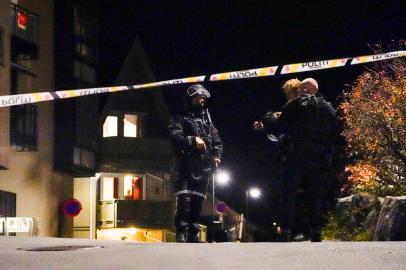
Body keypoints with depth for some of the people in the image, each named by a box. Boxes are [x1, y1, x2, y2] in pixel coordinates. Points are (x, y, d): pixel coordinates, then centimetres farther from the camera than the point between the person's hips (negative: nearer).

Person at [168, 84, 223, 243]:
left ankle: (193, 234, 11)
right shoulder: (181, 118, 7)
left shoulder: (207, 120, 24)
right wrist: (192, 140, -22)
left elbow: (217, 141, 22)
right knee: (184, 199, -18)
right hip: (187, 165, -5)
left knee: (198, 201, 6)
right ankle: (182, 232, -19)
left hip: (204, 167, 5)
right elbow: (174, 135, -10)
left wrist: (217, 156, 3)